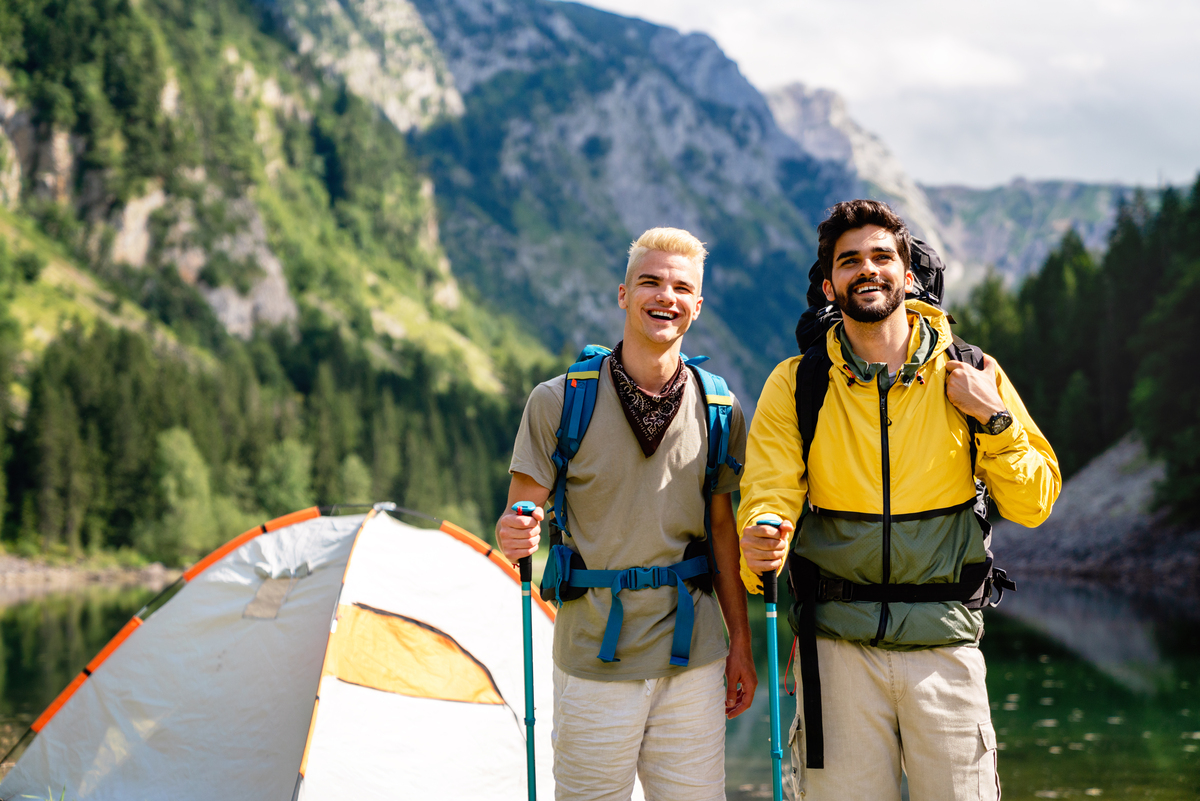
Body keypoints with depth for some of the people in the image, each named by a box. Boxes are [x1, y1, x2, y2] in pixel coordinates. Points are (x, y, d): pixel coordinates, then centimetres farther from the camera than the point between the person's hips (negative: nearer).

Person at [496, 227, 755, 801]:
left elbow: (722, 527, 11)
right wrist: (513, 535, -27)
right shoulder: (559, 402, -5)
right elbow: (521, 515, -3)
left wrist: (740, 641, 11)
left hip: (693, 659, 3)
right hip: (595, 661, -2)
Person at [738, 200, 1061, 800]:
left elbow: (1033, 504, 4)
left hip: (944, 644, 0)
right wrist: (760, 544, -29)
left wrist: (993, 418, -10)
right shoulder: (795, 385, 2)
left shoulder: (971, 375, 3)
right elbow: (770, 494, -7)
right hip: (836, 643, 0)